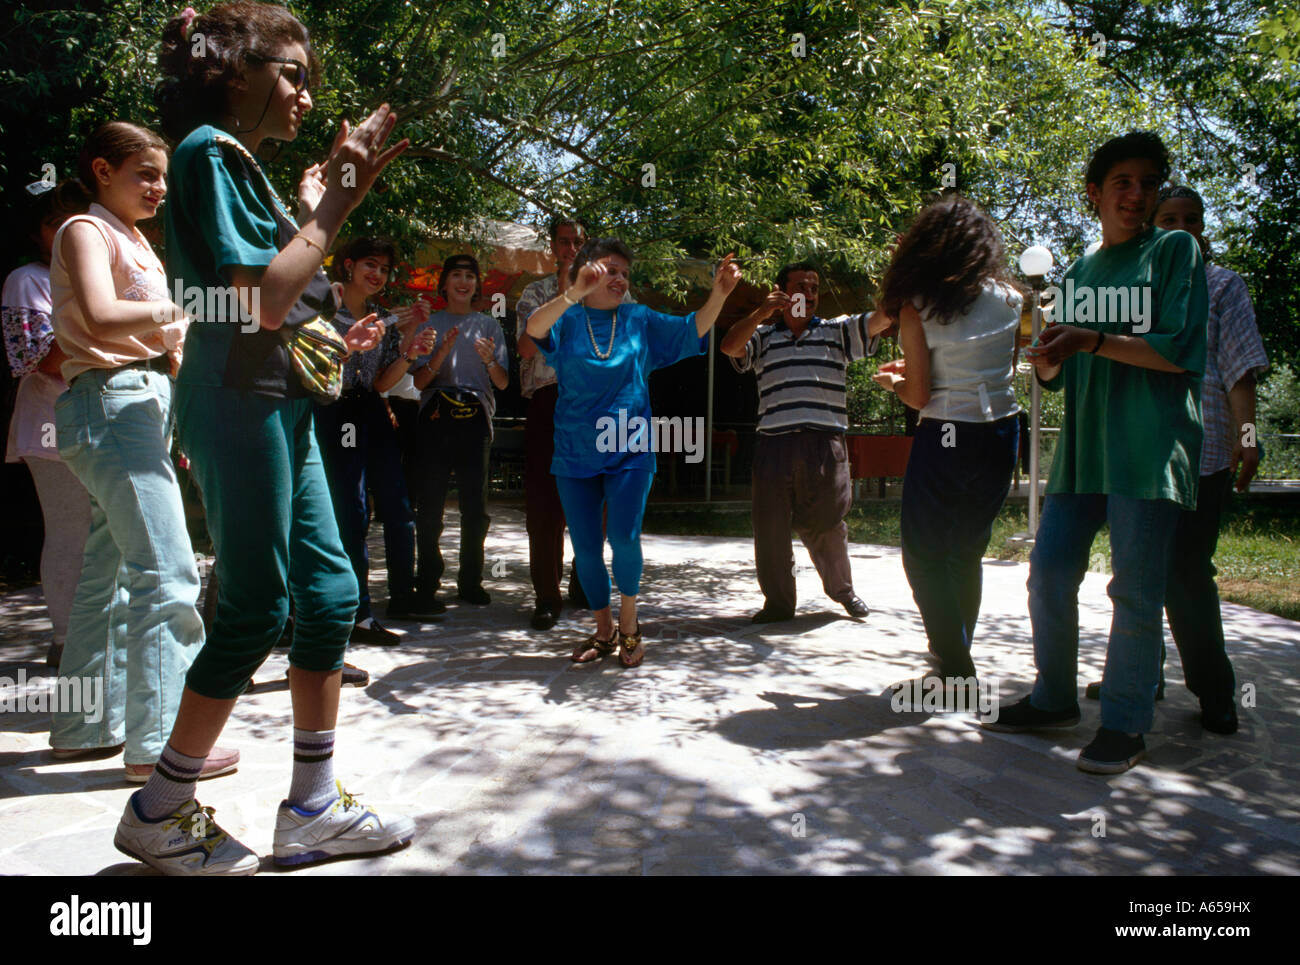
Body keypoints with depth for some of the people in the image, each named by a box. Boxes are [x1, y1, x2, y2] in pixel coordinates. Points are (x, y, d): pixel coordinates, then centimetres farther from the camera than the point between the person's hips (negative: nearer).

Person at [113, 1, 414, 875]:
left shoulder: (242, 163, 19)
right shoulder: (208, 150, -8)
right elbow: (260, 299, -19)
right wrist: (335, 204, -13)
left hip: (279, 400, 9)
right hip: (239, 401, -9)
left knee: (330, 591, 7)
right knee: (257, 606, -4)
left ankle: (314, 808, 15)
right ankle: (161, 811, 13)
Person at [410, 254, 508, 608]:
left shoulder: (488, 325, 15)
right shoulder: (430, 324, 13)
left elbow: (503, 382, 8)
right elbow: (418, 381, 4)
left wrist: (490, 360, -13)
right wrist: (443, 352, -12)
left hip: (475, 418, 1)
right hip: (437, 417, -1)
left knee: (476, 505, 0)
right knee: (431, 503, -6)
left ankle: (470, 581, 10)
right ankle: (428, 583, 1)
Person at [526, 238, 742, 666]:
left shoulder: (640, 321, 7)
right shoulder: (568, 320, 1)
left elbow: (693, 330, 2)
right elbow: (535, 328, -21)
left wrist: (719, 295, -15)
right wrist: (575, 294, -37)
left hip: (629, 451, 0)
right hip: (575, 452, 0)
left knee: (625, 538, -14)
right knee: (585, 548, 6)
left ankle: (628, 624, 9)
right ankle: (604, 630, 25)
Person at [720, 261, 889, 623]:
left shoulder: (837, 331, 15)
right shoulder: (762, 338, 16)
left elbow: (881, 319, 5)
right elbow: (730, 346, -2)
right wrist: (761, 312, -9)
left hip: (824, 444, -1)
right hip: (774, 443, 1)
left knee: (826, 524, 3)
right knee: (770, 526, 2)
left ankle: (842, 589, 28)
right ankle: (778, 602, 16)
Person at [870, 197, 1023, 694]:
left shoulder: (917, 308, -8)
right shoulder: (1010, 300, 3)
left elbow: (919, 396, -10)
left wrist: (893, 380, 12)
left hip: (945, 439, -5)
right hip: (1000, 434, 5)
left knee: (925, 555, 6)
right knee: (968, 551, 18)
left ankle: (956, 671, 3)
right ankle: (954, 656, 27)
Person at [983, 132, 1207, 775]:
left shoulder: (1176, 251, 3)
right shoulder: (1078, 273, 18)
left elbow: (1180, 352, -9)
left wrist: (1092, 340, -17)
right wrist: (1046, 356, -5)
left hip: (1150, 449, -5)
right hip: (1081, 448, 5)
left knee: (1134, 589, -3)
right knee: (1048, 576, 5)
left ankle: (1125, 724, 9)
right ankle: (1054, 700, 21)